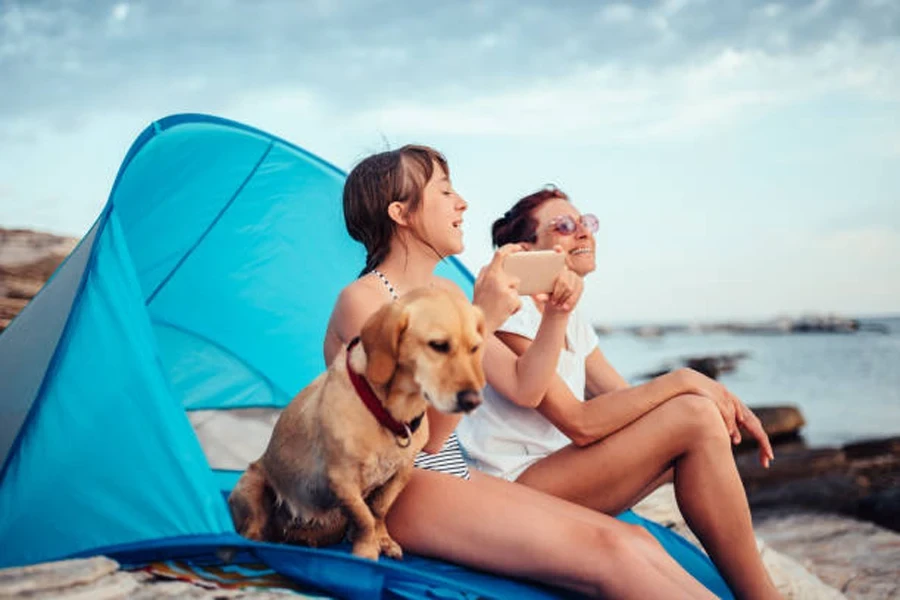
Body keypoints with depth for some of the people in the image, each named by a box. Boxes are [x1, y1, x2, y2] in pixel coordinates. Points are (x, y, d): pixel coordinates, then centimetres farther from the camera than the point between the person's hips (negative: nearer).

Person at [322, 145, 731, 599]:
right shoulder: (361, 299, -12)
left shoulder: (447, 293, 13)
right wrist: (480, 323, -24)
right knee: (606, 554, -24)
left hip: (455, 478, 8)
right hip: (399, 493, -8)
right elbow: (428, 433, -19)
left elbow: (523, 386, 16)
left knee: (635, 541, -11)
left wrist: (556, 314, 1)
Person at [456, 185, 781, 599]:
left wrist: (719, 399, -6)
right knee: (693, 416, -18)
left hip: (552, 480, 9)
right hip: (513, 485, -9)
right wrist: (681, 382, -18)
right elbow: (581, 423, -21)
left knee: (702, 416, 1)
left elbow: (627, 400, 10)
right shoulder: (511, 313, -13)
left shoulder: (572, 324, 16)